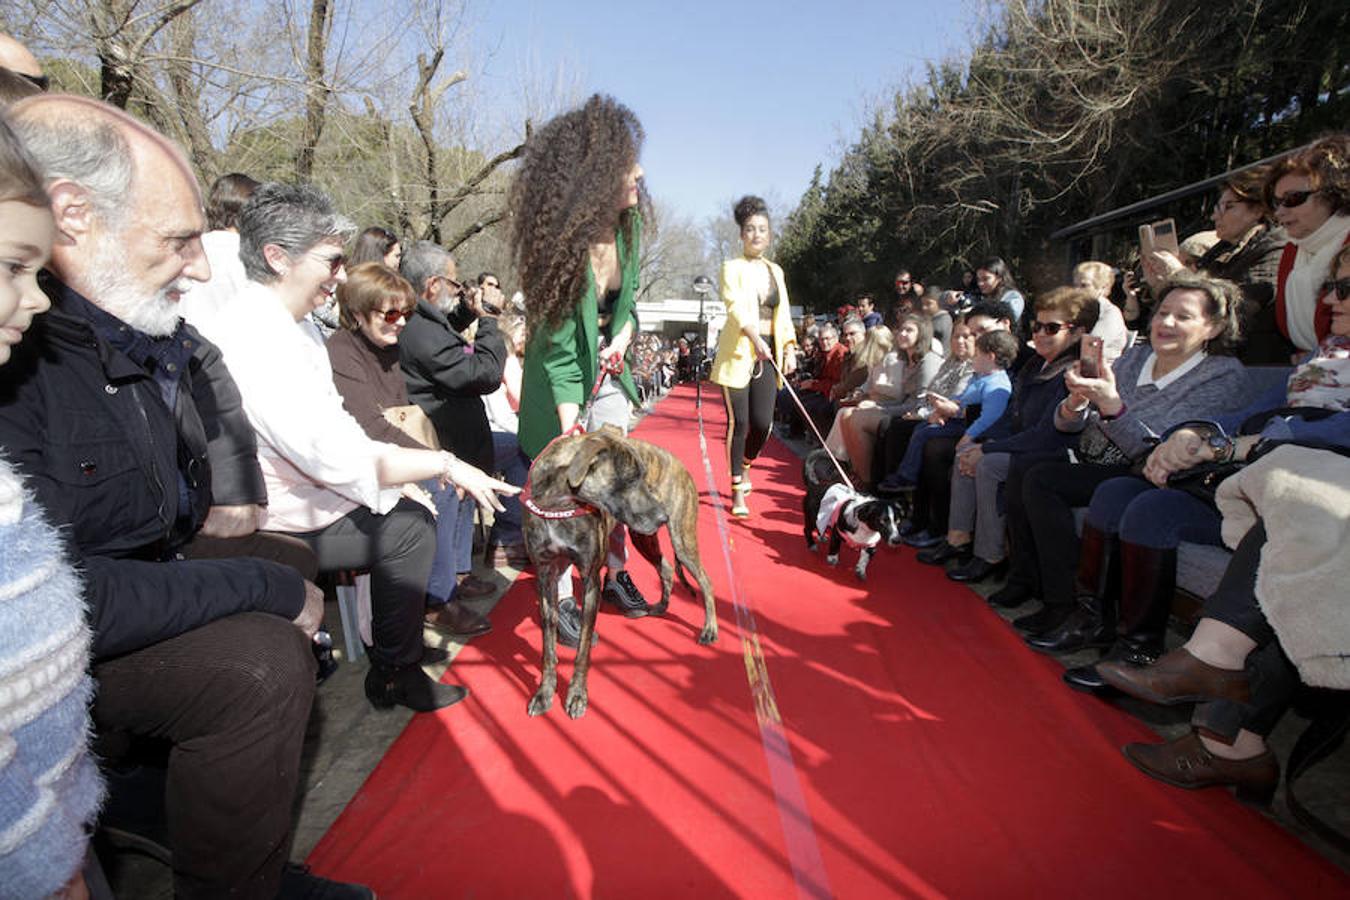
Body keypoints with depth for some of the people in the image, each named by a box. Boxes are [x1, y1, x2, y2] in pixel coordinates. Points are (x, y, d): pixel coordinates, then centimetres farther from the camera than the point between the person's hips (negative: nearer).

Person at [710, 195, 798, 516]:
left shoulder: (776, 271, 17)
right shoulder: (732, 267, 1)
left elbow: (783, 315, 15)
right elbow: (734, 305, -16)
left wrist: (789, 348, 1)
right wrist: (754, 336, -32)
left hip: (768, 354, 4)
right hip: (737, 353, -4)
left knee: (763, 423, -3)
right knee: (739, 422, -5)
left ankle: (746, 466, 30)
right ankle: (737, 489, 8)